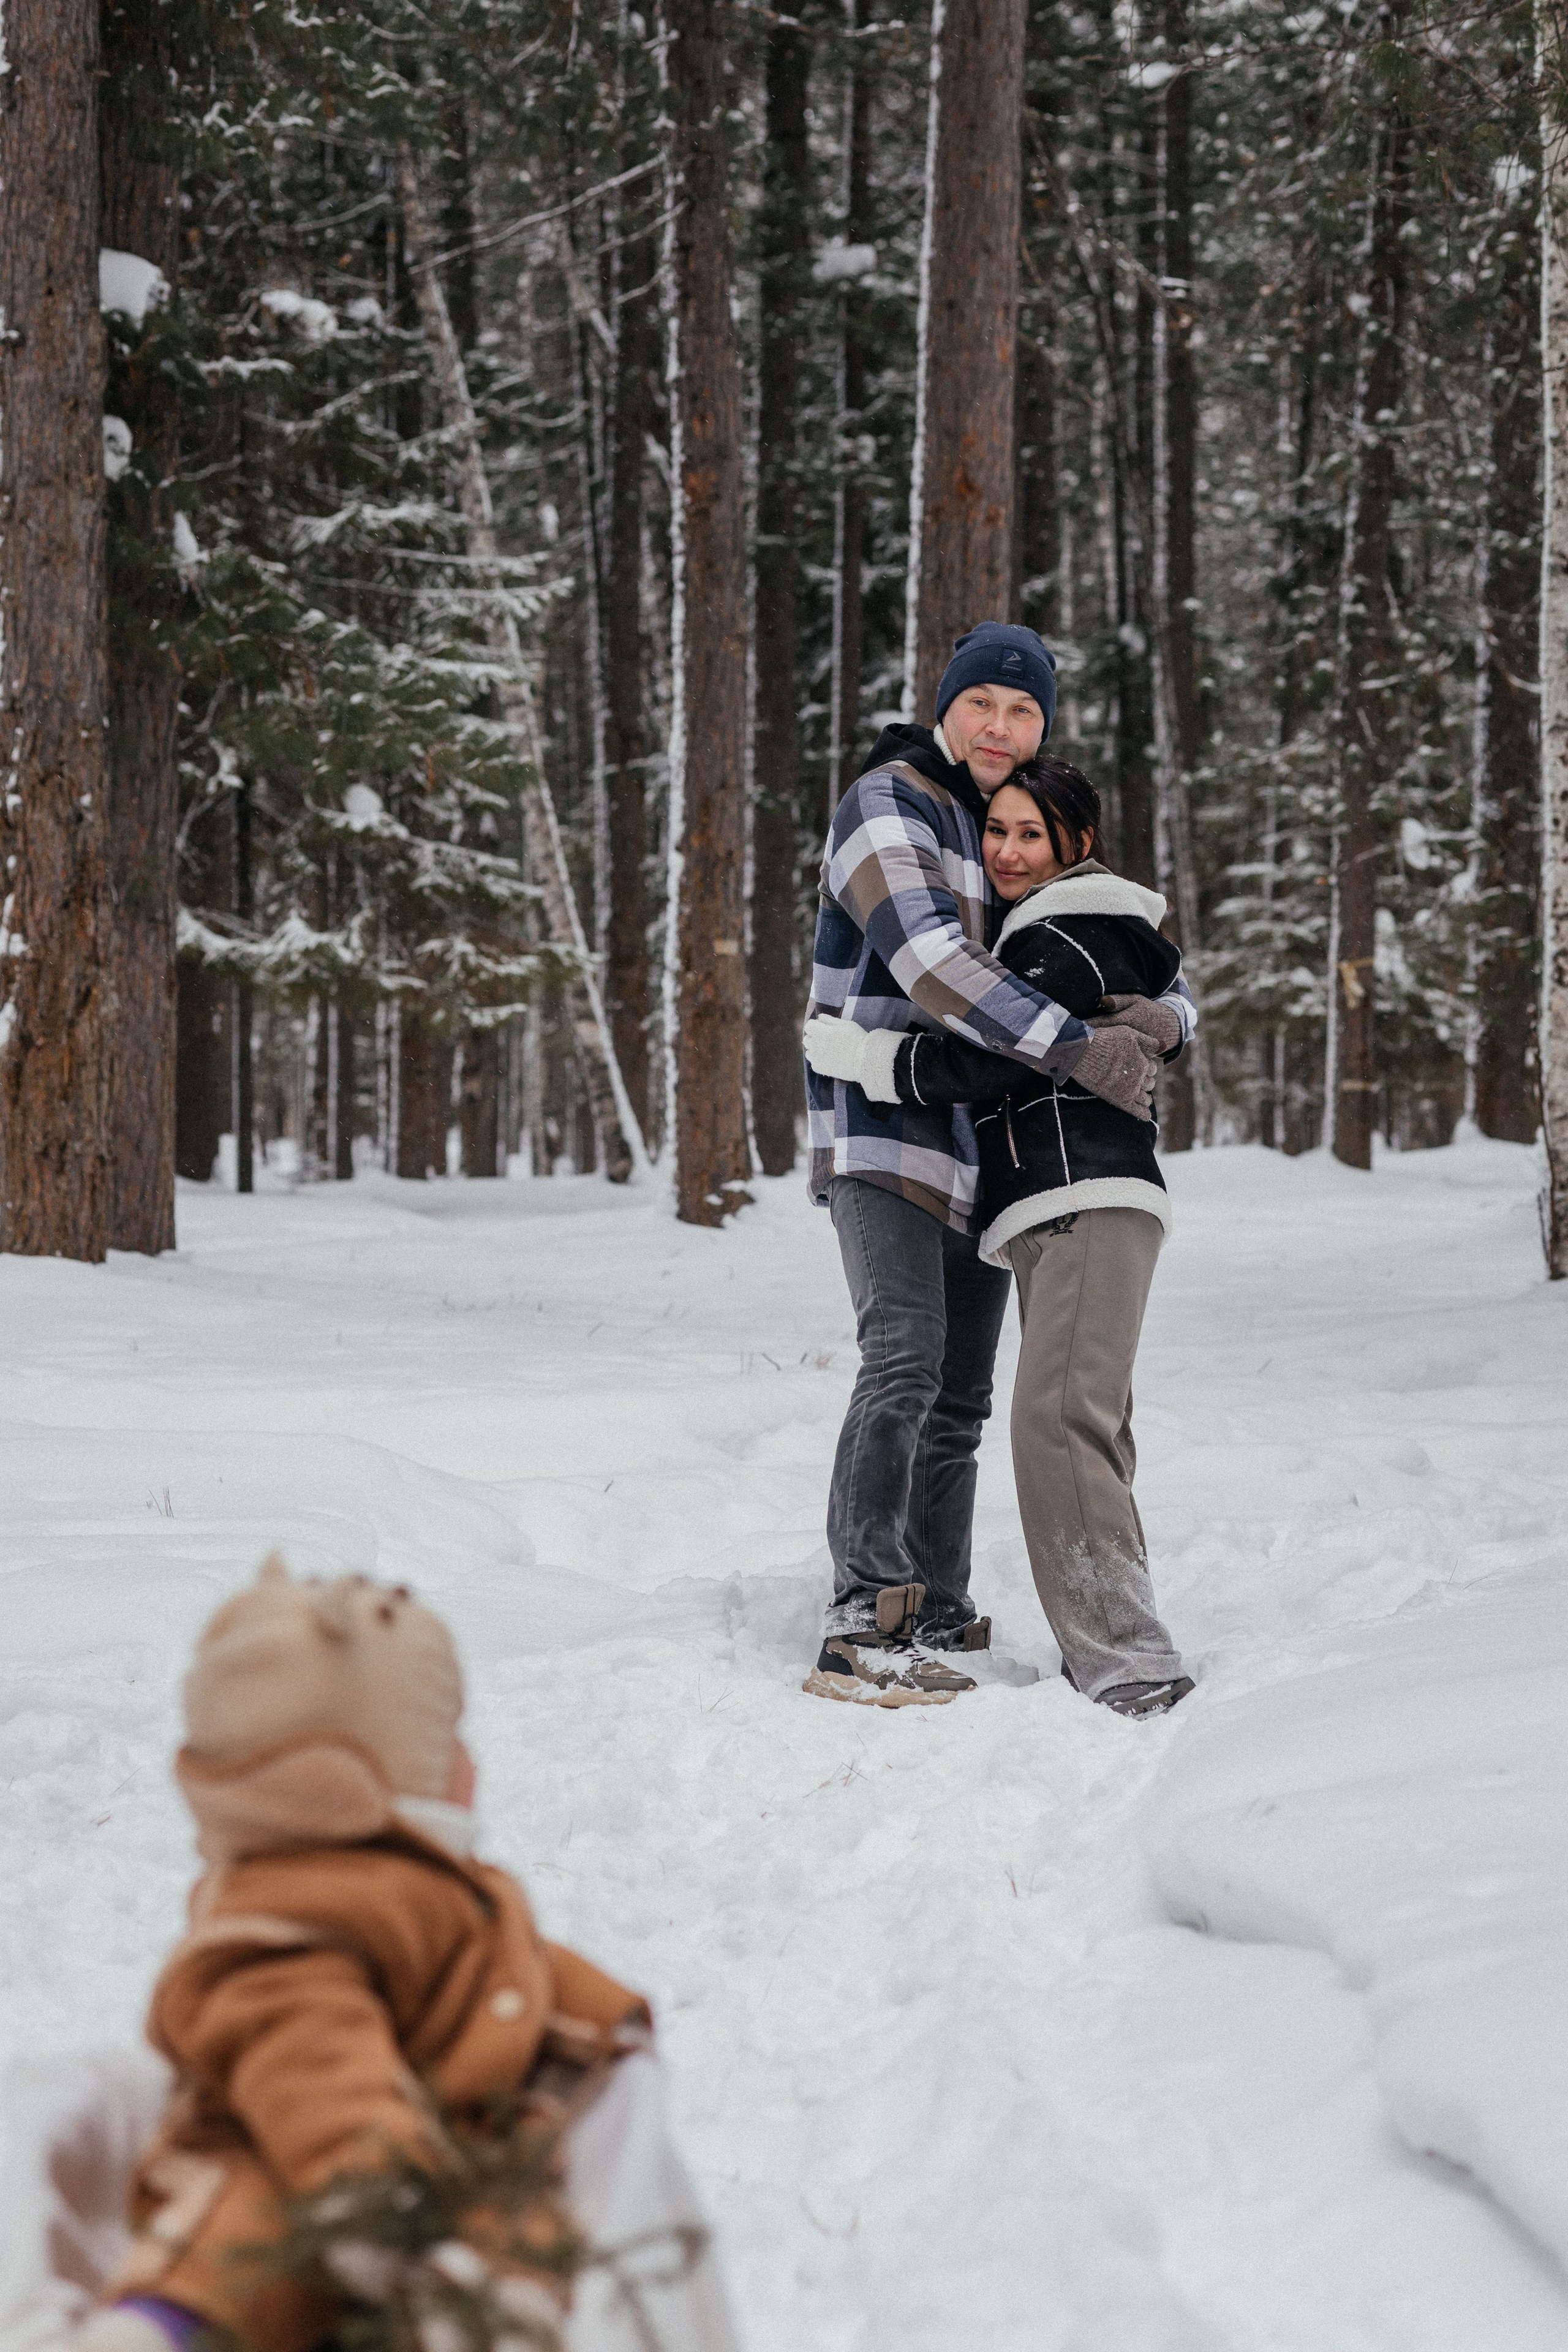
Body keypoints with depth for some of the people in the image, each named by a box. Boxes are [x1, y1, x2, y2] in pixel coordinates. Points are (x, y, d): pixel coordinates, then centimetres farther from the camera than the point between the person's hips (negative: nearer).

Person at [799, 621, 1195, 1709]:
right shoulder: (890, 806, -9)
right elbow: (928, 955, -25)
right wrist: (1074, 1046, -32)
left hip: (982, 1145, 8)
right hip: (881, 1126, -8)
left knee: (962, 1394, 10)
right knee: (906, 1358, -21)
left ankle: (936, 1619, 19)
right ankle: (862, 1625, -26)